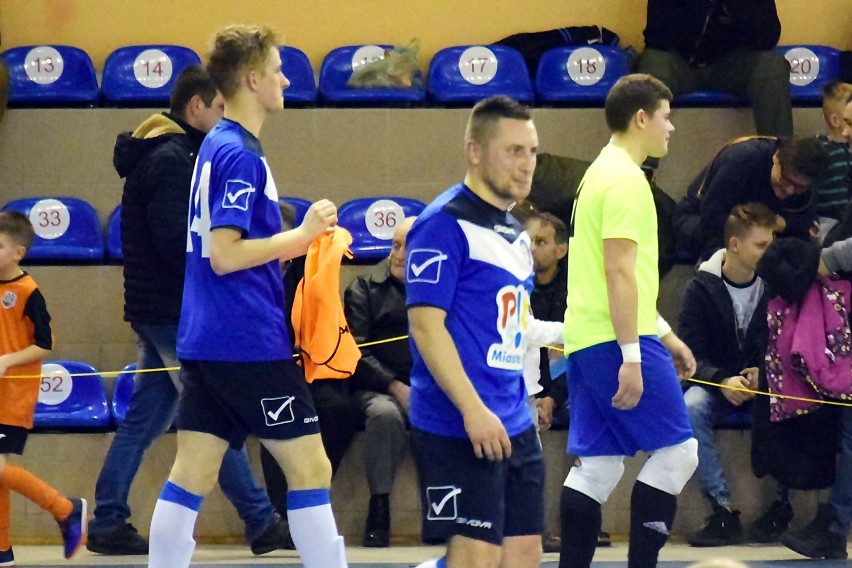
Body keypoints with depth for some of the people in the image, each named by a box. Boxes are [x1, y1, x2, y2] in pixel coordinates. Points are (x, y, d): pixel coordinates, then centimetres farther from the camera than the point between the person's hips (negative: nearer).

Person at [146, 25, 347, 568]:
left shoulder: (217, 146, 15)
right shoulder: (242, 155, -14)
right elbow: (224, 256, -21)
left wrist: (300, 241, 16)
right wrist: (302, 234, -14)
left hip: (205, 341, 9)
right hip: (250, 342, -9)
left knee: (191, 475, 6)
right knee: (310, 466, -4)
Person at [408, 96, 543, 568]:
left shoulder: (515, 233, 17)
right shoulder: (445, 224, -10)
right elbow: (426, 323, -17)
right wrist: (474, 409, -23)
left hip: (514, 425, 9)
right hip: (459, 425, -9)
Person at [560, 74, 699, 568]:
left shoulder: (603, 174, 19)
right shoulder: (626, 179, -12)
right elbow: (619, 272, -19)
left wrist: (665, 334, 28)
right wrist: (632, 356, -22)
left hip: (585, 341, 10)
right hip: (616, 341, -10)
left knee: (598, 467, 7)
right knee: (677, 450, -5)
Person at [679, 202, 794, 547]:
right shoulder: (702, 288, -5)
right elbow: (690, 354, -7)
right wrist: (723, 382, -26)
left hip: (766, 385, 0)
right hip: (716, 386, 0)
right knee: (689, 408, -33)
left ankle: (782, 504, -17)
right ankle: (723, 512, -31)